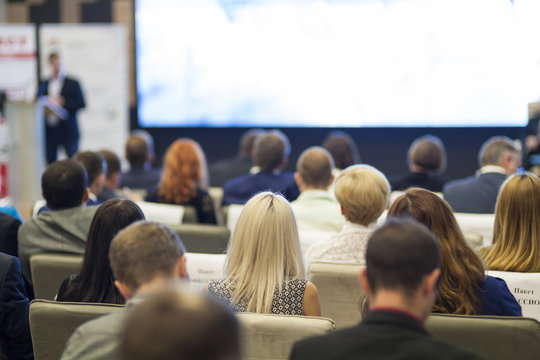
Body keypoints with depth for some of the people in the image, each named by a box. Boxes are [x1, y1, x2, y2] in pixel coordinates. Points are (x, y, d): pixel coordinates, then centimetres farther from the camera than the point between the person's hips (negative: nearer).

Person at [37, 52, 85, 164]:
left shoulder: (73, 84, 4)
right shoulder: (43, 85, 12)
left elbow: (81, 103, -4)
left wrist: (63, 102, -15)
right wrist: (43, 110, -9)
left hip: (68, 131, -3)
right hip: (49, 132, 3)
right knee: (51, 164, 4)